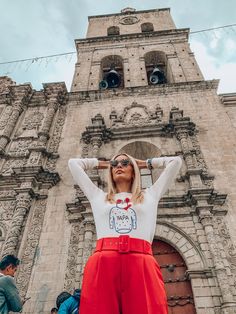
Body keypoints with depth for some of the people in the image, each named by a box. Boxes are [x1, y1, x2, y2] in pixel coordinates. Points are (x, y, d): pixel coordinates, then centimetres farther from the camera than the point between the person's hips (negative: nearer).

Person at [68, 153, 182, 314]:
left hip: (142, 265, 0)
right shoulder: (98, 196, 23)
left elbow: (176, 161, 26)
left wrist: (144, 163, 33)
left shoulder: (150, 195, 22)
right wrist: (102, 163, 37)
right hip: (103, 264, 1)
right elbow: (73, 163, 31)